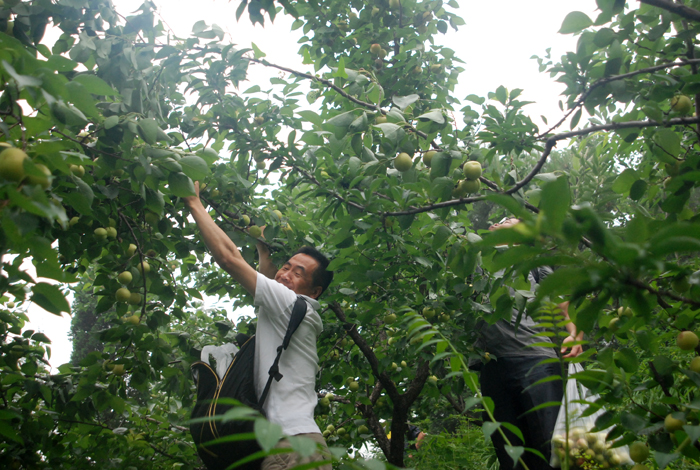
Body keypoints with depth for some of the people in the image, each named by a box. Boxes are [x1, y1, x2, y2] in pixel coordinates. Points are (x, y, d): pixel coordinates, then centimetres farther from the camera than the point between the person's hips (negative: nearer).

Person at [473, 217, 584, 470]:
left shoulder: (533, 265, 22)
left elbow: (565, 304, 12)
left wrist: (575, 335, -6)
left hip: (536, 361, -2)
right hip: (493, 365, 2)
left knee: (548, 445, -10)